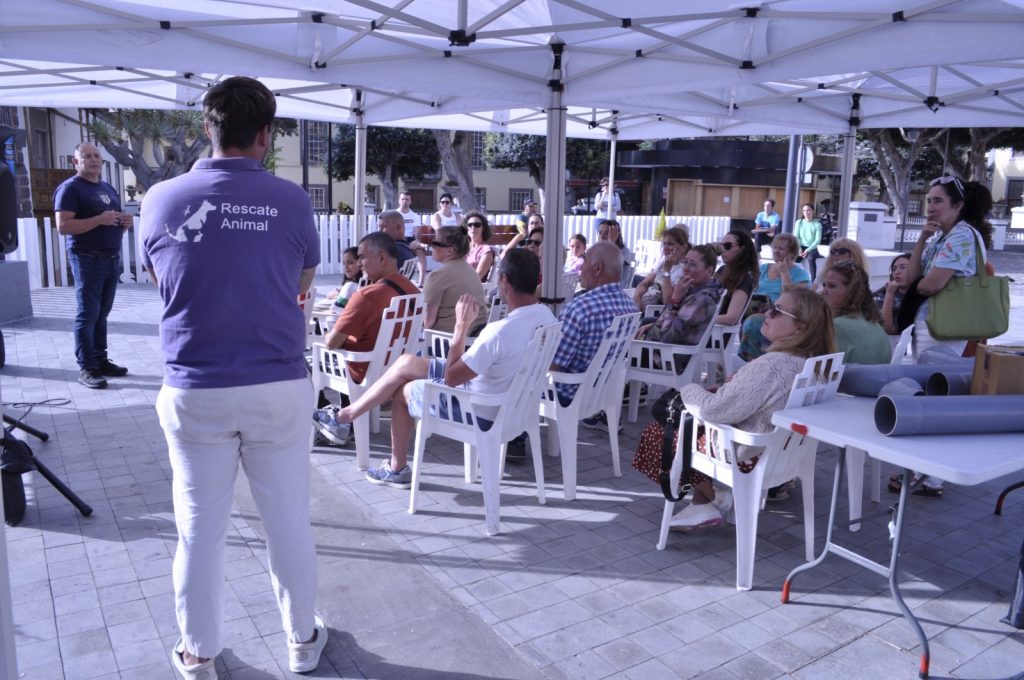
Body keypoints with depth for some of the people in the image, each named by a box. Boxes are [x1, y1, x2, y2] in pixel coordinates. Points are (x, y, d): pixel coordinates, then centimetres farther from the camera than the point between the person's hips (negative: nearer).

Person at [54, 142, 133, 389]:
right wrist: (100, 220, -21)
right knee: (87, 315, -5)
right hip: (87, 259, -7)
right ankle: (86, 368, -1)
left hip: (112, 258, 7)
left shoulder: (108, 188, 19)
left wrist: (124, 223, 5)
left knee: (102, 313, 11)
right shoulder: (70, 188, -5)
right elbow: (63, 226, -15)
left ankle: (101, 361, 18)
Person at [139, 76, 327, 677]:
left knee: (200, 528, 14)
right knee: (289, 522, 14)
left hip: (195, 391, 1)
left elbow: (160, 280, 13)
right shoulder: (290, 200, -6)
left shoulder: (162, 199, -2)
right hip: (278, 387, -1)